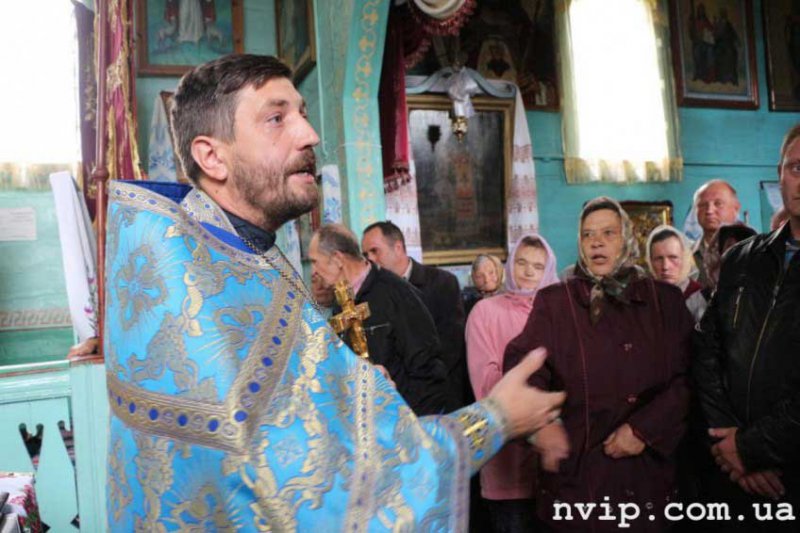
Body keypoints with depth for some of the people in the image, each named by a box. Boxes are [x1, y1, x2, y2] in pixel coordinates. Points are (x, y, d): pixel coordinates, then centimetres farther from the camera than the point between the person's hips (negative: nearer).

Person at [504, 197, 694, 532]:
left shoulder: (665, 300, 7)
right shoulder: (554, 301, 0)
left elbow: (688, 376, 1)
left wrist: (644, 429, -11)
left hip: (650, 470, 2)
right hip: (578, 470, -2)